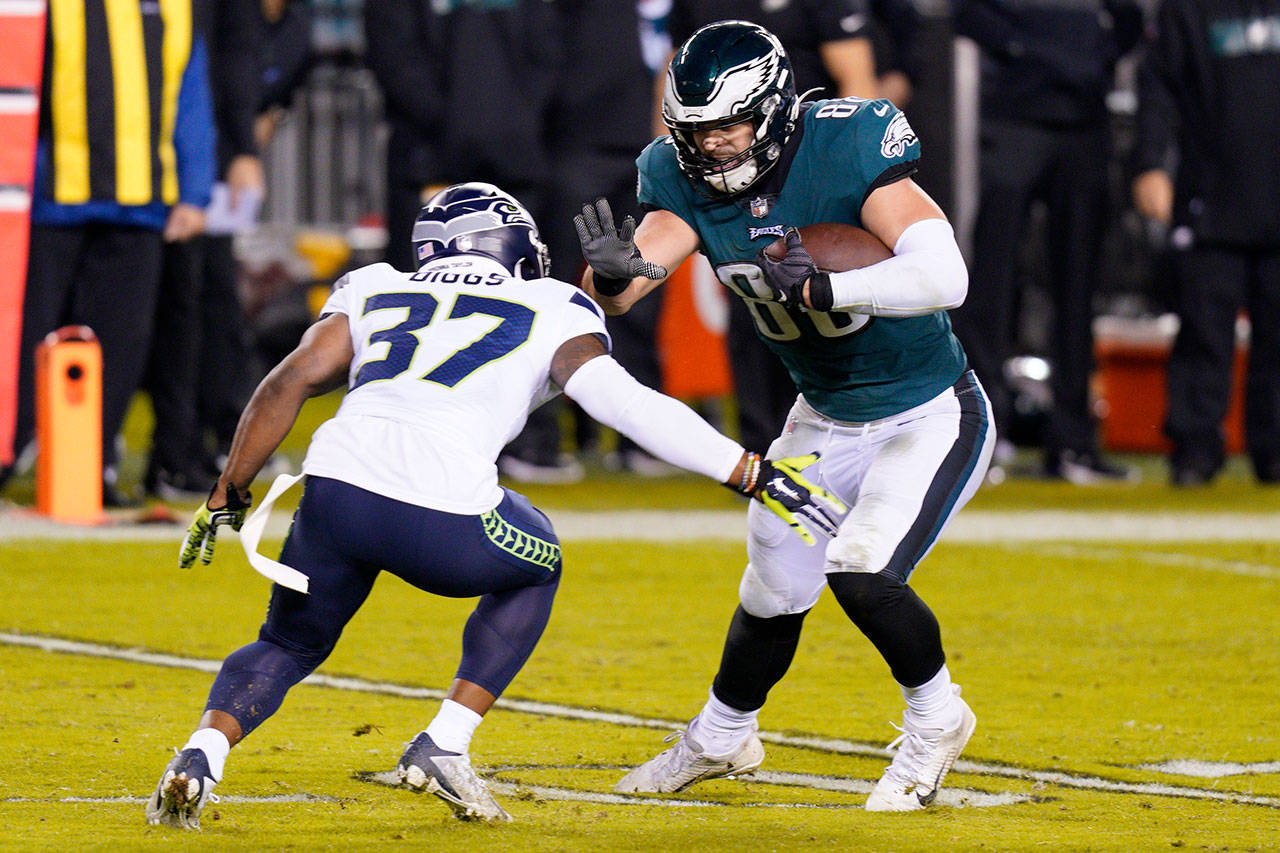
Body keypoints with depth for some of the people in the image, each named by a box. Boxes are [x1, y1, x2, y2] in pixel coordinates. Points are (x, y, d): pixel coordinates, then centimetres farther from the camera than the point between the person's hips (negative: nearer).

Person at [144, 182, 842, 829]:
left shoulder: (375, 291, 29)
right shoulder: (548, 311, 21)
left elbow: (291, 381, 17)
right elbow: (626, 403, 7)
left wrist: (228, 496, 23)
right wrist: (753, 474, 7)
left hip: (336, 485, 3)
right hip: (440, 518, -3)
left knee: (288, 647, 28)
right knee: (534, 568, 32)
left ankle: (202, 753, -2)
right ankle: (444, 744, 17)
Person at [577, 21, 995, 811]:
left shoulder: (848, 152, -27)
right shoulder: (690, 181, -11)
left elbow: (944, 277, -37)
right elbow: (613, 290, -21)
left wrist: (823, 287, -48)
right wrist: (613, 272, -45)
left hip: (933, 417, -6)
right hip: (827, 420, 6)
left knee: (863, 573, -22)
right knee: (775, 591, 14)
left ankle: (936, 718, 5)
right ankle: (721, 739, 42)